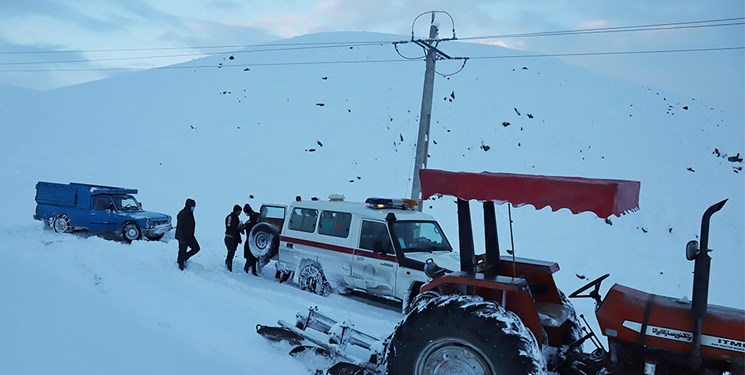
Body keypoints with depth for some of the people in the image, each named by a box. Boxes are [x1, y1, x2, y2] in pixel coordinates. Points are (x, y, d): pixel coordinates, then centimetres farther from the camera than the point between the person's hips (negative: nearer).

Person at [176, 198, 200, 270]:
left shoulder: (190, 213, 7)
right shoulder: (182, 214, -21)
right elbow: (179, 227, -23)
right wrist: (181, 239, -24)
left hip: (190, 236, 9)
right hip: (183, 237, -9)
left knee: (196, 248, 8)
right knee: (182, 251, 3)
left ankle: (183, 259, 22)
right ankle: (181, 264, 19)